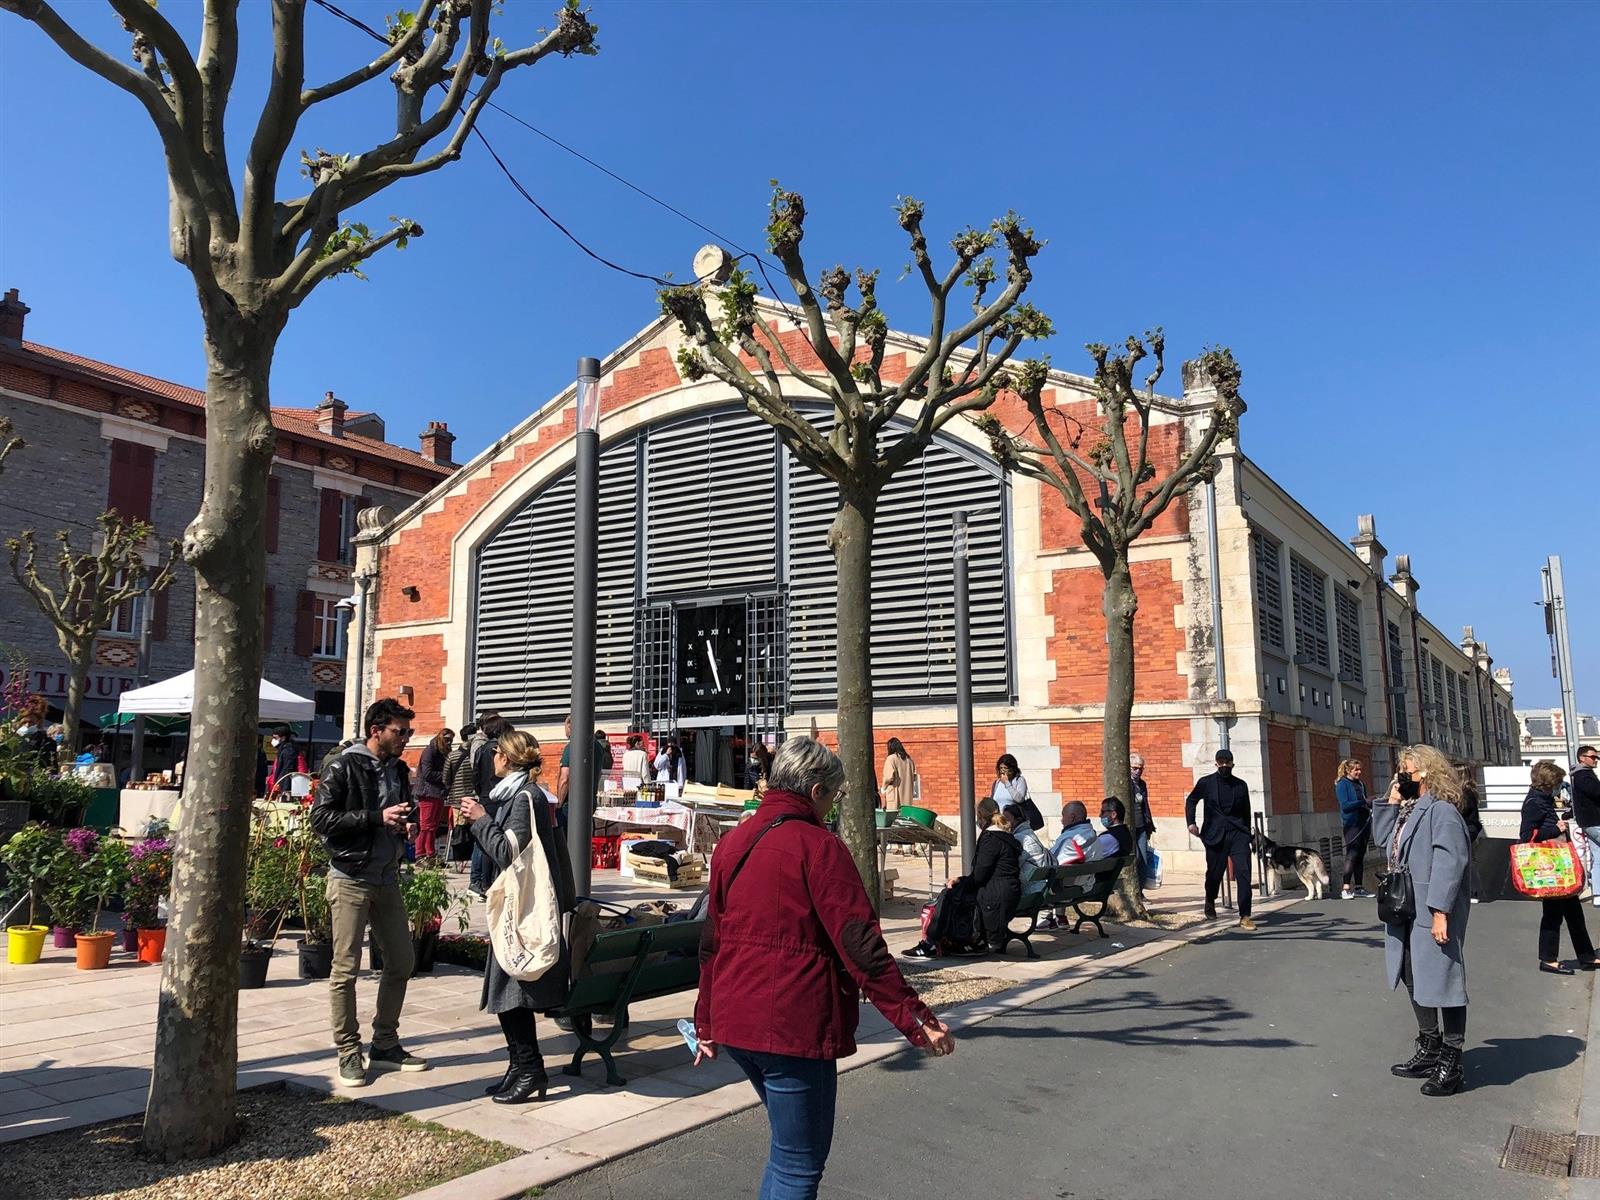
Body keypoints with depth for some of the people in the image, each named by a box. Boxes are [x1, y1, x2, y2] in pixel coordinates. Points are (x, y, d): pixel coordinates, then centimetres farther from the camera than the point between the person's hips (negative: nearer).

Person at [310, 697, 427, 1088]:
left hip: (387, 880, 7)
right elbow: (320, 818, -16)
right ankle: (348, 1052, 12)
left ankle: (385, 1045, 23)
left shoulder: (398, 770, 11)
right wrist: (377, 817, -21)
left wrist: (407, 817, -2)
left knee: (401, 963, 10)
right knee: (345, 970, 0)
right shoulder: (343, 768, -9)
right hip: (350, 880, -7)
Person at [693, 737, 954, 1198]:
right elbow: (860, 947, -18)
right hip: (794, 1026, -8)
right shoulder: (817, 846, -13)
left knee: (789, 1144, 26)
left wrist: (706, 1023, 23)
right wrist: (916, 1019, -14)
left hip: (734, 1023, 8)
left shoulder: (732, 843, 9)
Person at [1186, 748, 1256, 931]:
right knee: (1214, 873, 8)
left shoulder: (1241, 785, 9)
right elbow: (1190, 800, 14)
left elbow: (1246, 811, 16)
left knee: (1244, 874, -10)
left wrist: (1246, 834, 15)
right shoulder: (1206, 782, 4)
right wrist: (1190, 822, 3)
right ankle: (1210, 900, 39)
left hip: (1238, 834, 1)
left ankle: (1245, 916, -6)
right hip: (1215, 835, -1)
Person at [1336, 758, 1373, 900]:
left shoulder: (1361, 784, 16)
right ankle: (1345, 888, -11)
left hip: (1364, 823, 7)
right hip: (1352, 824, -7)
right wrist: (1363, 802, -20)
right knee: (1351, 855, -11)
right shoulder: (1342, 784, -6)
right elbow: (1345, 805, -15)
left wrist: (1371, 804, 2)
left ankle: (1358, 887, 14)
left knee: (1360, 856, 9)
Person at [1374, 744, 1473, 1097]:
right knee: (1414, 979, 19)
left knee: (1442, 981, -1)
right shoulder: (1408, 810, 13)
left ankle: (1450, 1063, 10)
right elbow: (1384, 840, 14)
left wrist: (1441, 912, -27)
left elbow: (1449, 862, -23)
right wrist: (1390, 803, 7)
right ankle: (1429, 1051, 33)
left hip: (1433, 915, -10)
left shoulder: (1441, 811, -17)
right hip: (1406, 914, 10)